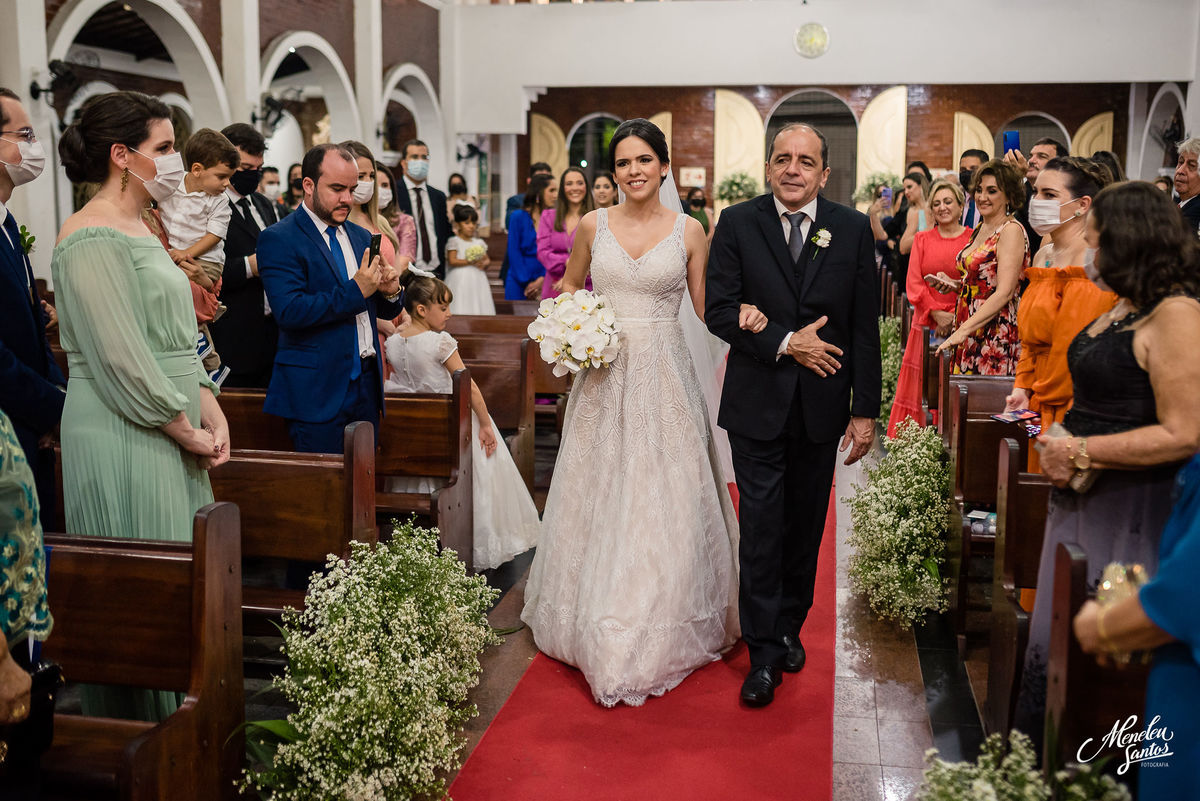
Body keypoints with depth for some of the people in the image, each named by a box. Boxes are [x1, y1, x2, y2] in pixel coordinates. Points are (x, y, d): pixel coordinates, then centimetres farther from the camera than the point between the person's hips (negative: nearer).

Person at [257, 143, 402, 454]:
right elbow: (290, 311, -20)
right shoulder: (278, 239, -7)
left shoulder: (361, 237, 15)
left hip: (366, 383, 6)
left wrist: (389, 292, -4)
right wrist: (355, 291, -21)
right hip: (318, 390, -6)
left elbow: (386, 311, 19)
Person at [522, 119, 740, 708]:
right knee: (600, 496, 7)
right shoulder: (593, 226, 4)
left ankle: (663, 631, 15)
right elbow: (569, 285, 18)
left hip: (664, 377, -1)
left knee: (664, 500, 1)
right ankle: (598, 627, 24)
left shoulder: (689, 231, 1)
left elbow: (707, 306, 4)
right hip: (605, 376, 1)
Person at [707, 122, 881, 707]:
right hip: (757, 402, -2)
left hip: (822, 402, 2)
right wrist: (784, 342, -18)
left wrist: (865, 409, -2)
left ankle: (789, 626, 33)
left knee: (804, 525, 14)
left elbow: (865, 327, 0)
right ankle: (764, 653, 9)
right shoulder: (737, 224, -3)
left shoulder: (853, 229, 0)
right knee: (761, 526, -1)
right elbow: (720, 310, -8)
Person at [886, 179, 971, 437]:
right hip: (927, 325, 2)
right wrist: (937, 313, -9)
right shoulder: (922, 239, 11)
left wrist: (955, 316, -14)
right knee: (922, 389, 3)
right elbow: (914, 283, 4)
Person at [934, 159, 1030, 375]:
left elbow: (1005, 292, -19)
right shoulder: (980, 229, 14)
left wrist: (964, 330, -24)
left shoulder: (1011, 231, -11)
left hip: (995, 334, -8)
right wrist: (953, 284, 5)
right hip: (969, 336, 8)